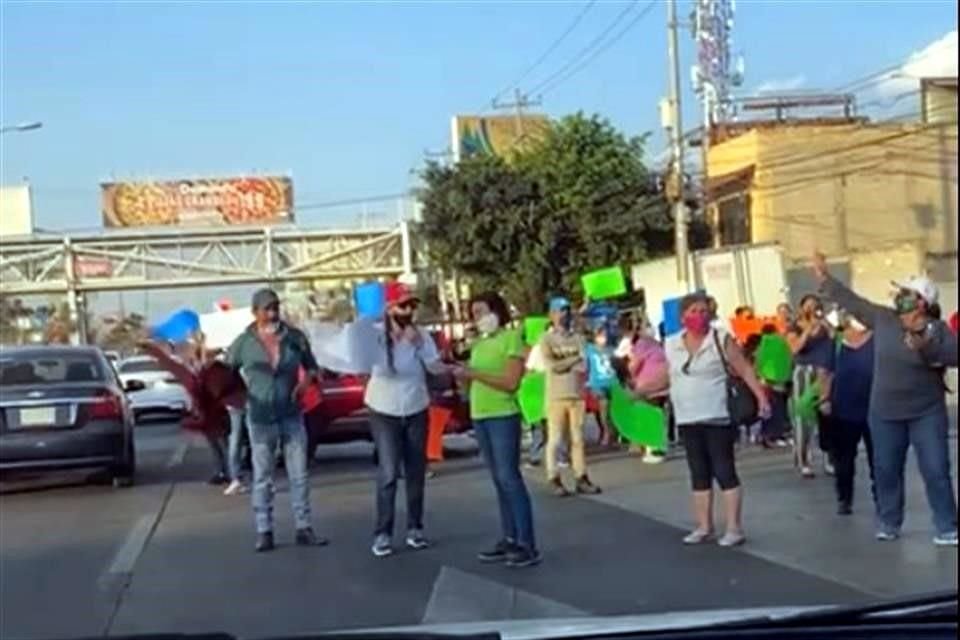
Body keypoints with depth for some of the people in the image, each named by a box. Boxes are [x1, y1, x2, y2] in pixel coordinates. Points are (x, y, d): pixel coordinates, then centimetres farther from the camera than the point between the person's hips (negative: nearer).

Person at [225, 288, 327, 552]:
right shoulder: (244, 342, -4)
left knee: (299, 474, 4)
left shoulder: (295, 337, 0)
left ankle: (303, 528, 12)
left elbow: (312, 366, 12)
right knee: (262, 477, 3)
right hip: (260, 418, -2)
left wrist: (307, 380, -9)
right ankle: (264, 532, 9)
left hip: (292, 415, 2)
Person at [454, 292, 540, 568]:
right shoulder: (479, 343, 16)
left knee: (509, 478, -9)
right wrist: (463, 375, -6)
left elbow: (510, 382, -15)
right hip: (480, 416, 8)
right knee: (498, 480, 9)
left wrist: (474, 373, -17)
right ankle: (509, 539, 13)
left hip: (503, 416, -8)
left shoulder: (511, 338, -6)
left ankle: (527, 545, -8)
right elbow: (477, 382, 14)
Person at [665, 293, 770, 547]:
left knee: (724, 472, -3)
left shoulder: (721, 339, -6)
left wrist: (761, 396, -17)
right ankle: (704, 527, 19)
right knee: (699, 474, 11)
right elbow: (669, 376, 17)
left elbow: (745, 369, -8)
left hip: (717, 418, -5)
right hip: (687, 420, 5)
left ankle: (734, 528, 3)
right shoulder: (672, 345, 6)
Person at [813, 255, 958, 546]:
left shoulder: (937, 329, -10)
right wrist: (825, 278, 5)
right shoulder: (883, 319, -1)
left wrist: (925, 347, -38)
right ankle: (888, 523, 24)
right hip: (885, 413, 3)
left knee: (936, 471, -3)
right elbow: (852, 301, 5)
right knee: (886, 470, 10)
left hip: (927, 413, -3)